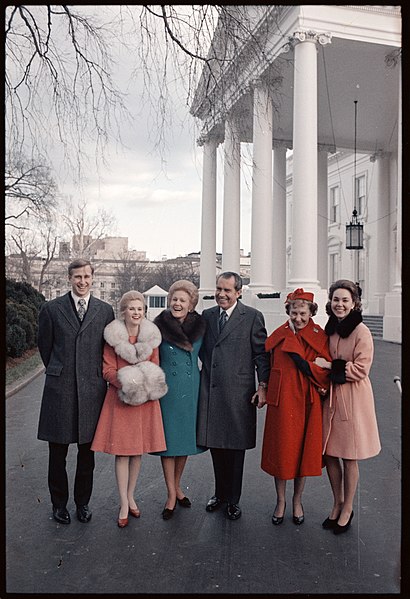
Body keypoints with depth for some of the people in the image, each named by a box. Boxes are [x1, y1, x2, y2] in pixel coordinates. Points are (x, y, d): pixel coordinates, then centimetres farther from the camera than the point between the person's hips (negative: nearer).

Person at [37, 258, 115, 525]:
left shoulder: (105, 310, 4)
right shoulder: (52, 309, 1)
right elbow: (45, 346, 9)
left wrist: (97, 375, 9)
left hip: (92, 390, 1)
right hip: (60, 391, -1)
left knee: (87, 453, 11)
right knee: (57, 453, 9)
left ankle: (83, 502, 29)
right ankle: (59, 504, 27)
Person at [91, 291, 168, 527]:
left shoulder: (152, 335, 3)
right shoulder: (113, 336, -4)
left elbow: (156, 367, 9)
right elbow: (108, 370, -4)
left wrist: (145, 383, -10)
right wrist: (126, 383, -19)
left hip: (144, 398, 3)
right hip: (120, 397, -2)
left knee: (138, 450, 10)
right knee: (122, 451, 0)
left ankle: (131, 497, 27)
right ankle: (124, 505, 12)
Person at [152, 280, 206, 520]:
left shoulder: (199, 325, 0)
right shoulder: (160, 326, -7)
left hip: (191, 389, 3)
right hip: (167, 388, -3)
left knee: (186, 436, 12)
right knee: (168, 439, 3)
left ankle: (177, 487, 32)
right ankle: (172, 494, 17)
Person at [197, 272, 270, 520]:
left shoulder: (253, 317, -4)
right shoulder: (207, 315, 10)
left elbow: (261, 353, -4)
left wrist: (263, 386, -8)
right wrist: (202, 375, 7)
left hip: (238, 392, -4)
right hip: (210, 390, 4)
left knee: (235, 448, 8)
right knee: (216, 445, 14)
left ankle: (233, 499, 24)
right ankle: (220, 493, 33)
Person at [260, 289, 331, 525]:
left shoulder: (320, 336, 1)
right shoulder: (279, 335, 1)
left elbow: (327, 370, -2)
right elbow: (267, 363, -1)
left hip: (308, 401, 1)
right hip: (282, 399, 0)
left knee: (304, 449, 10)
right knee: (281, 449, 6)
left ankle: (297, 501, 30)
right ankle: (281, 501, 26)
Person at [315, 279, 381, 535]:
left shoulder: (361, 331, -13)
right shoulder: (329, 329, 7)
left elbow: (361, 370, -14)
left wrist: (330, 366, -13)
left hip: (352, 399, -6)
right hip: (330, 397, 6)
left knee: (348, 456, 6)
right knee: (328, 453, 11)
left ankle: (347, 509, 26)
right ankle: (337, 504, 31)